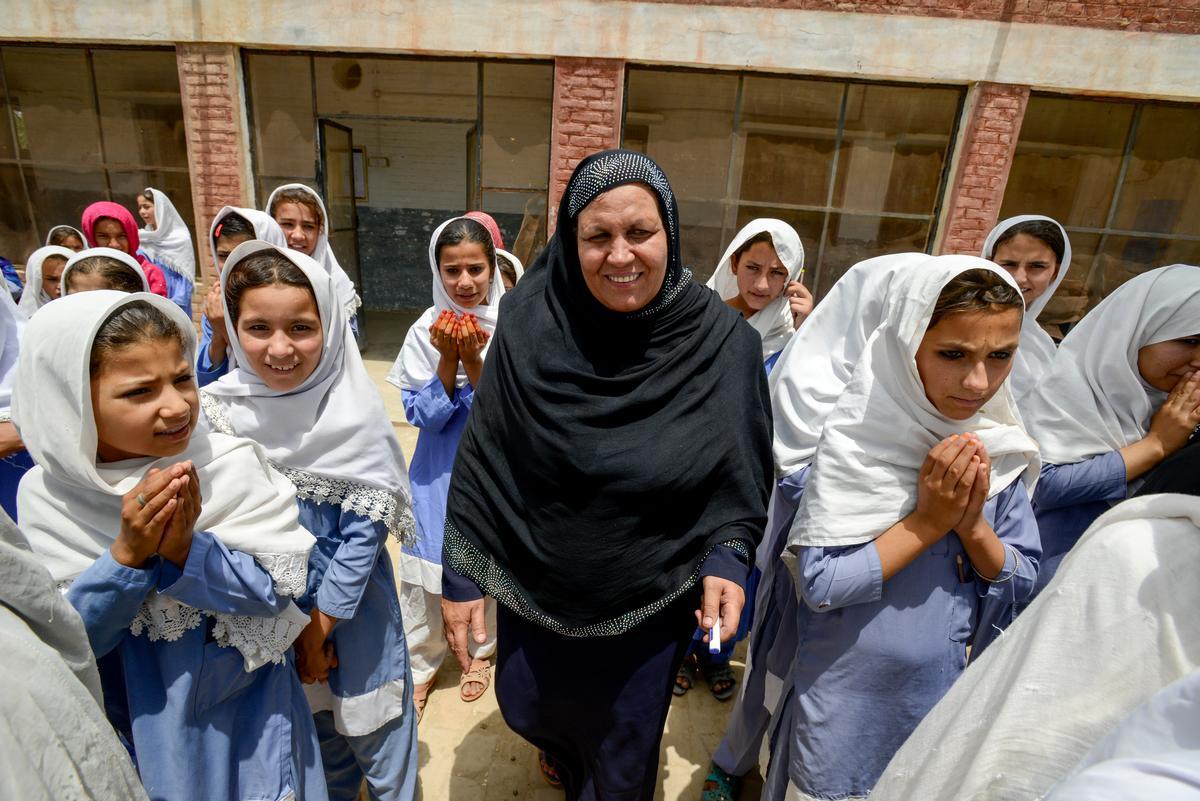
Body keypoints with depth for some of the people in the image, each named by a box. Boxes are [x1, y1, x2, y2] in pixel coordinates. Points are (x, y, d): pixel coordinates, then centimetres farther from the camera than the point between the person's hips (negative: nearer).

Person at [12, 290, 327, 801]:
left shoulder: (233, 465, -20)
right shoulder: (45, 495, -13)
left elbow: (279, 588, -17)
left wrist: (186, 549, -31)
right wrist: (126, 555, -27)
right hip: (136, 725, 1)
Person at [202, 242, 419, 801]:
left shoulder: (356, 413, -19)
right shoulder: (216, 411, -13)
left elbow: (365, 528, -15)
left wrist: (321, 622, -11)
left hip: (353, 601, -2)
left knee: (373, 729, 15)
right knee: (315, 732, 24)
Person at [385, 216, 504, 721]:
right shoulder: (427, 330, -10)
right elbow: (423, 416, -10)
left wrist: (474, 362, -27)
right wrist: (447, 360, -24)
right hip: (439, 470, 0)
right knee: (425, 570, 8)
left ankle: (481, 650, 43)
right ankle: (421, 664, 33)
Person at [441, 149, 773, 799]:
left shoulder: (721, 342, -17)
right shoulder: (530, 324, -16)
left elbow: (744, 470, -6)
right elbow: (481, 457, -9)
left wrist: (727, 557, -21)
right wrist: (461, 575, -7)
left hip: (649, 604, -1)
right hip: (533, 587, 2)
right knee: (524, 706, 28)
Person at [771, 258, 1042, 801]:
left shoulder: (1000, 447, -7)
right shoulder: (857, 439, -22)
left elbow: (1021, 582, -3)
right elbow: (818, 583, -24)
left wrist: (972, 524, -21)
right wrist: (927, 521, -26)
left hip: (940, 692, 5)